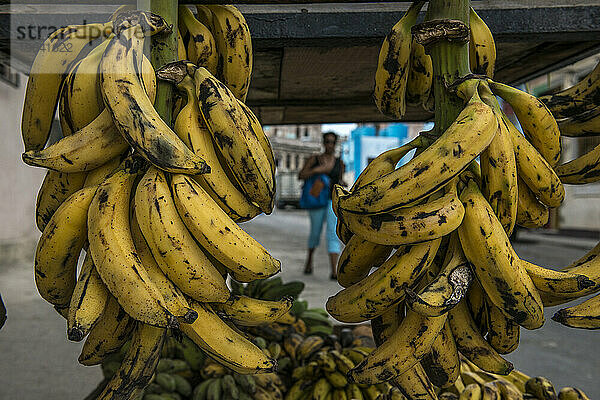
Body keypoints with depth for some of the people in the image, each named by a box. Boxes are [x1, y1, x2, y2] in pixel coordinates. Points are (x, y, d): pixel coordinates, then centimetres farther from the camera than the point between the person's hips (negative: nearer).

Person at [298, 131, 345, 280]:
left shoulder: (339, 163, 9)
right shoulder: (314, 159, 3)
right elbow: (300, 176, -7)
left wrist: (341, 184, -1)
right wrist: (316, 170, -19)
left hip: (334, 200, 1)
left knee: (333, 234, -12)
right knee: (315, 232, 12)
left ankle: (334, 272, -17)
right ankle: (309, 259, 41)